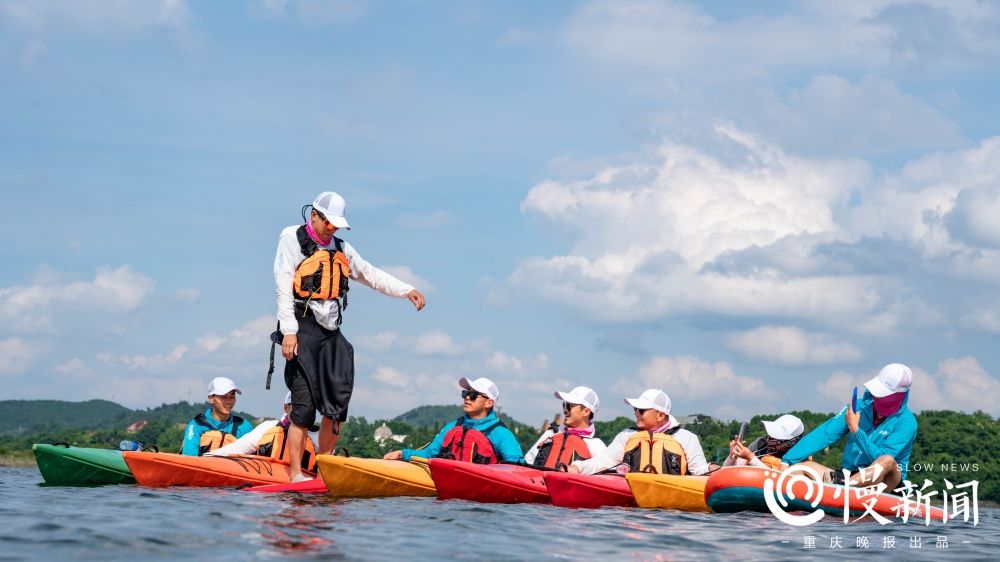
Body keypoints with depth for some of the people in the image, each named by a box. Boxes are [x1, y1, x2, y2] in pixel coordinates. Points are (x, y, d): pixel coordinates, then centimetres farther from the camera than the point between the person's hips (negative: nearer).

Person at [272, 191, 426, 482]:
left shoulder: (340, 248, 19)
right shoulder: (292, 239, -1)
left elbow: (369, 274, 23)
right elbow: (283, 287, -8)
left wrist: (407, 290, 11)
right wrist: (288, 332, -15)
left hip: (331, 333, 7)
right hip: (302, 332, -7)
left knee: (337, 405, 1)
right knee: (304, 404, -12)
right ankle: (295, 474, -8)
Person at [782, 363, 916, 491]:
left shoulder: (906, 422, -8)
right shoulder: (860, 406, 3)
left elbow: (883, 459, -19)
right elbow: (824, 434, -4)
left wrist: (855, 430, -23)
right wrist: (787, 461, -13)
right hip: (849, 475, 4)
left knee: (887, 461, -37)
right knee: (800, 466, -17)